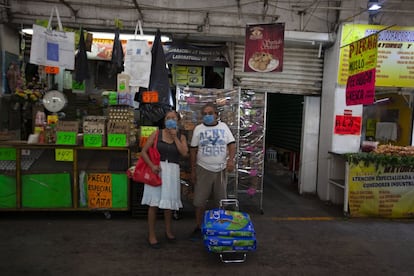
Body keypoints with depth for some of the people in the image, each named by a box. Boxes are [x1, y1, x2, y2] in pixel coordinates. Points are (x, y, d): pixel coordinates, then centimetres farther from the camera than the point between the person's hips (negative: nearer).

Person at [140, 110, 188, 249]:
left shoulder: (181, 137, 7)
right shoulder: (156, 134, 1)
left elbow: (184, 153, -10)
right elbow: (143, 152, -2)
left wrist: (175, 137, -9)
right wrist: (152, 165, -16)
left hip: (172, 171, 2)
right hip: (157, 169, -2)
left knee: (169, 202, 12)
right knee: (154, 203, -1)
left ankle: (168, 230, 32)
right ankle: (151, 235, 13)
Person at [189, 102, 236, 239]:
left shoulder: (223, 127, 4)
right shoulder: (198, 129, 2)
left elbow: (232, 144, 0)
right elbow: (193, 150, 4)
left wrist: (231, 159, -17)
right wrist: (193, 170, 2)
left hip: (221, 169, 1)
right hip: (203, 170, -1)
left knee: (221, 200, 10)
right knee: (199, 201, 3)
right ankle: (198, 227, 18)